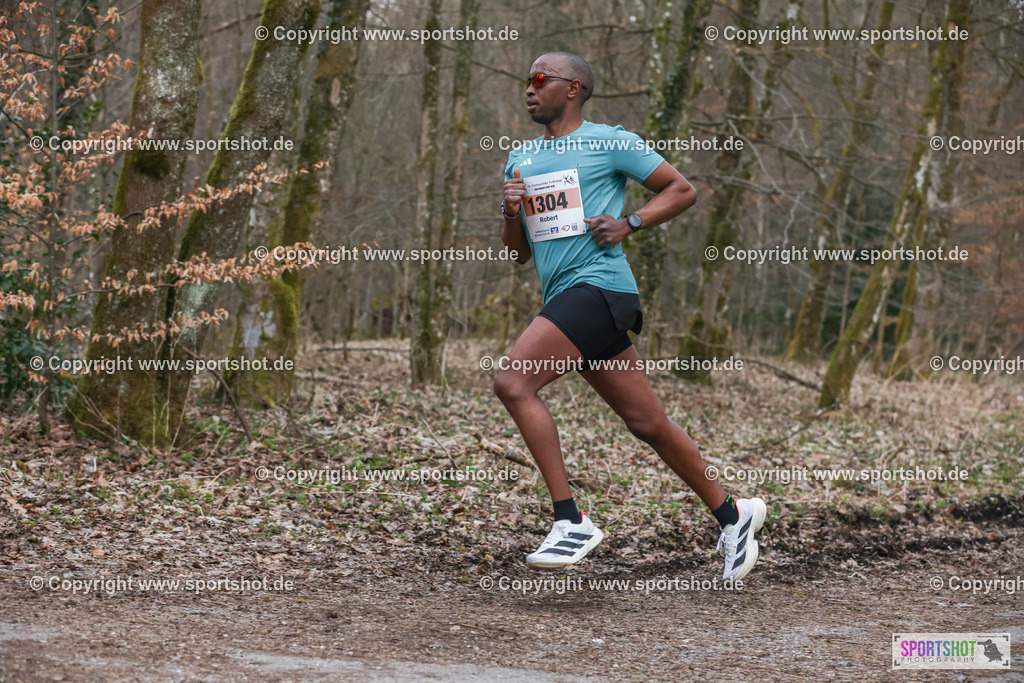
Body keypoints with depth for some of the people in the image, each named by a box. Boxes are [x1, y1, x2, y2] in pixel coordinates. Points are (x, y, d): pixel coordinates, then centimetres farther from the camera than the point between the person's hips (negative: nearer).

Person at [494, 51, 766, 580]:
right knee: (648, 424, 8)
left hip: (598, 284, -7)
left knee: (511, 381, -22)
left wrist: (629, 224, -8)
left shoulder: (611, 142, 0)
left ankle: (571, 522, -20)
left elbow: (683, 190, 4)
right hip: (563, 297, 7)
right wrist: (512, 213, 3)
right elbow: (519, 252, 23)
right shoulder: (520, 159, 20)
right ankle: (732, 514, 22)